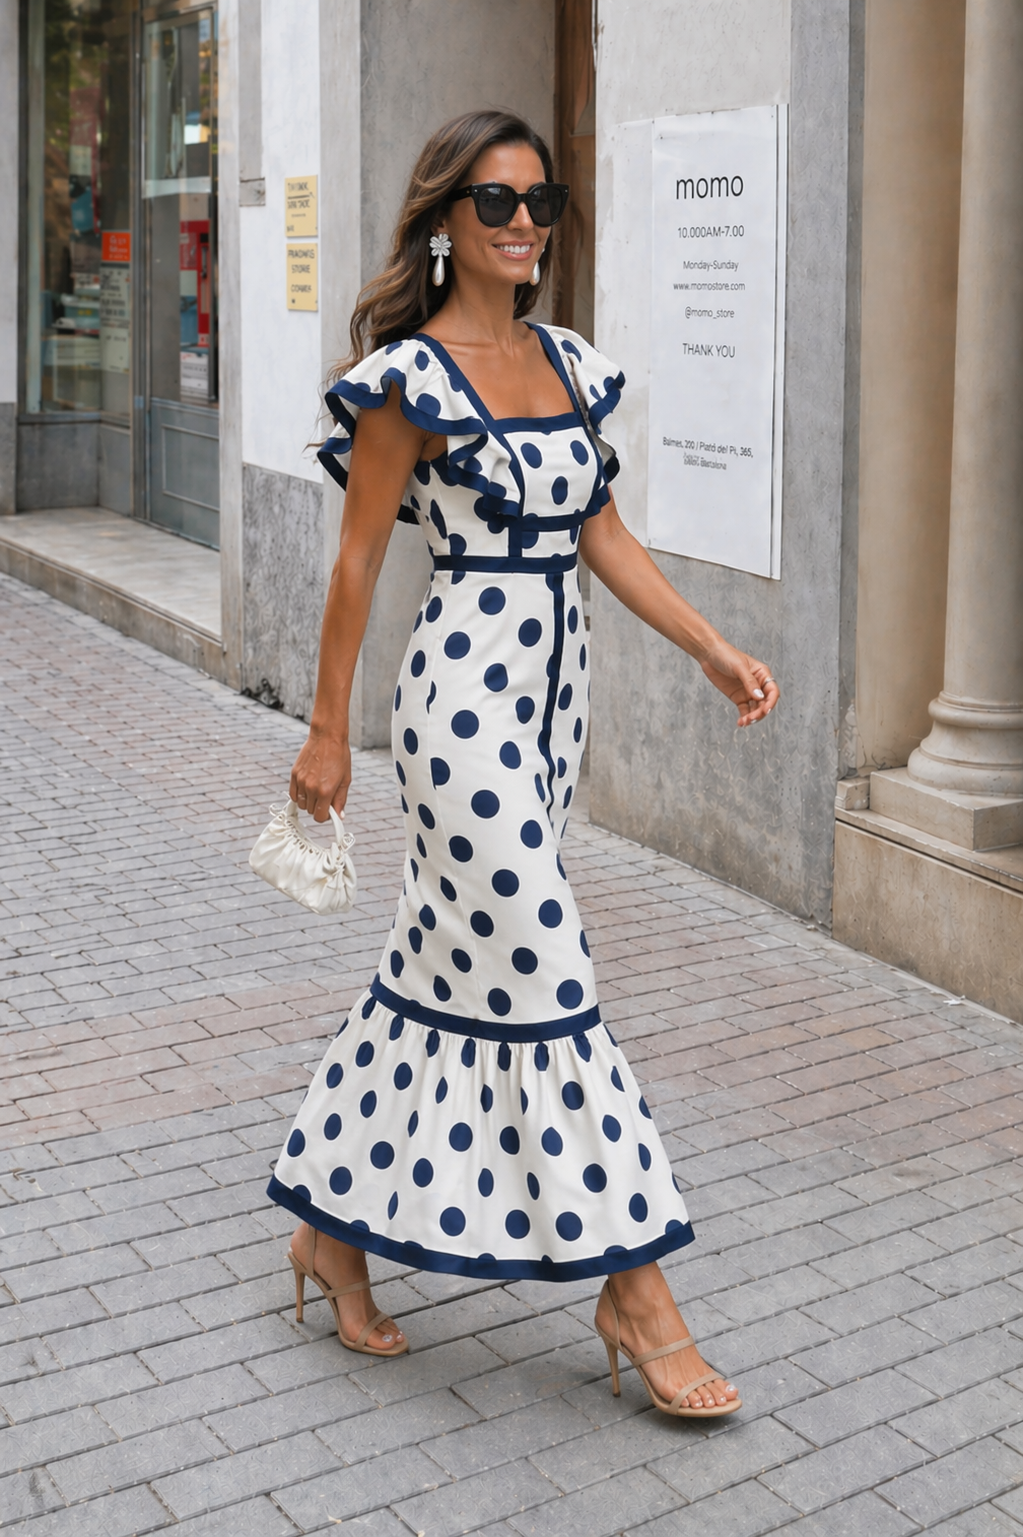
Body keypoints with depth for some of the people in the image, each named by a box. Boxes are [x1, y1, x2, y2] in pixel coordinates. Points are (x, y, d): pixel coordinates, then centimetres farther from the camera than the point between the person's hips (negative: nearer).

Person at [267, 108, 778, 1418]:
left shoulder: (566, 363, 12)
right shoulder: (410, 376, -8)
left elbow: (601, 533, 14)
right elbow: (357, 559, -6)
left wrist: (712, 648, 7)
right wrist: (328, 730, -4)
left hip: (554, 691, 8)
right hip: (467, 686, -8)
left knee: (445, 959, 13)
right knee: (539, 975, -5)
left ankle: (333, 1218, 29)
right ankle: (631, 1286, 4)